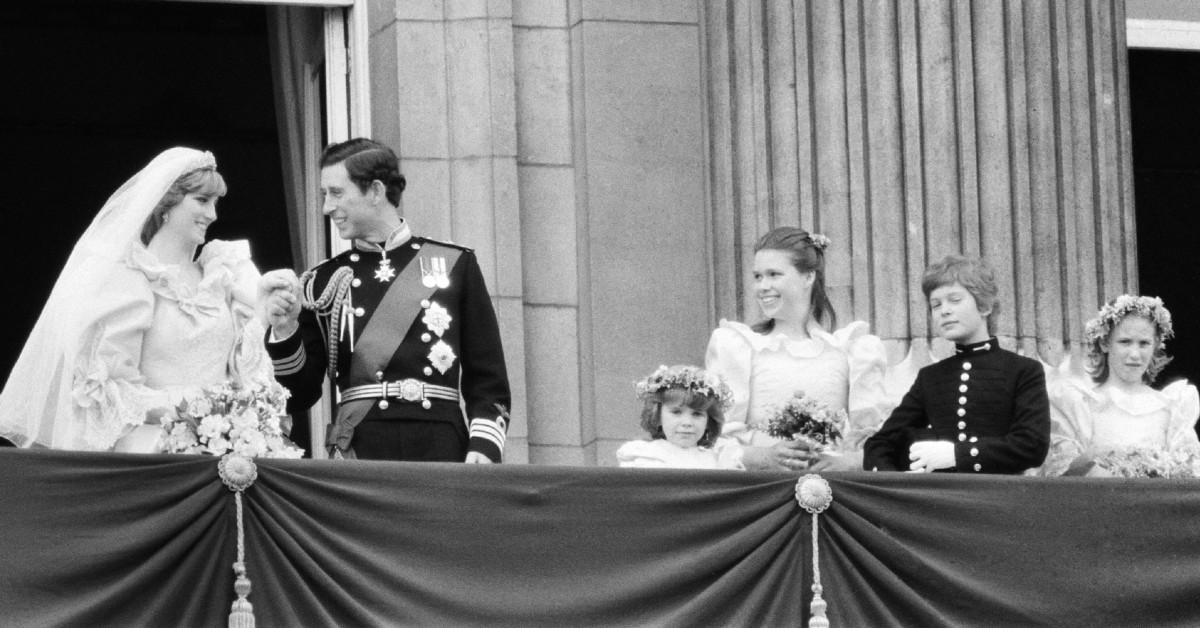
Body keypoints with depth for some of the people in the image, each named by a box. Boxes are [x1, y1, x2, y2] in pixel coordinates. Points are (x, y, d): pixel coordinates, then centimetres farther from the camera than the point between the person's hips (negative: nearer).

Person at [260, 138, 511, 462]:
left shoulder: (454, 264, 7)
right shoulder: (323, 282, 11)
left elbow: (488, 379, 6)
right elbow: (302, 393, 8)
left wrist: (482, 447, -7)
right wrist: (284, 330, -7)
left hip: (441, 449, -1)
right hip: (357, 452, 1)